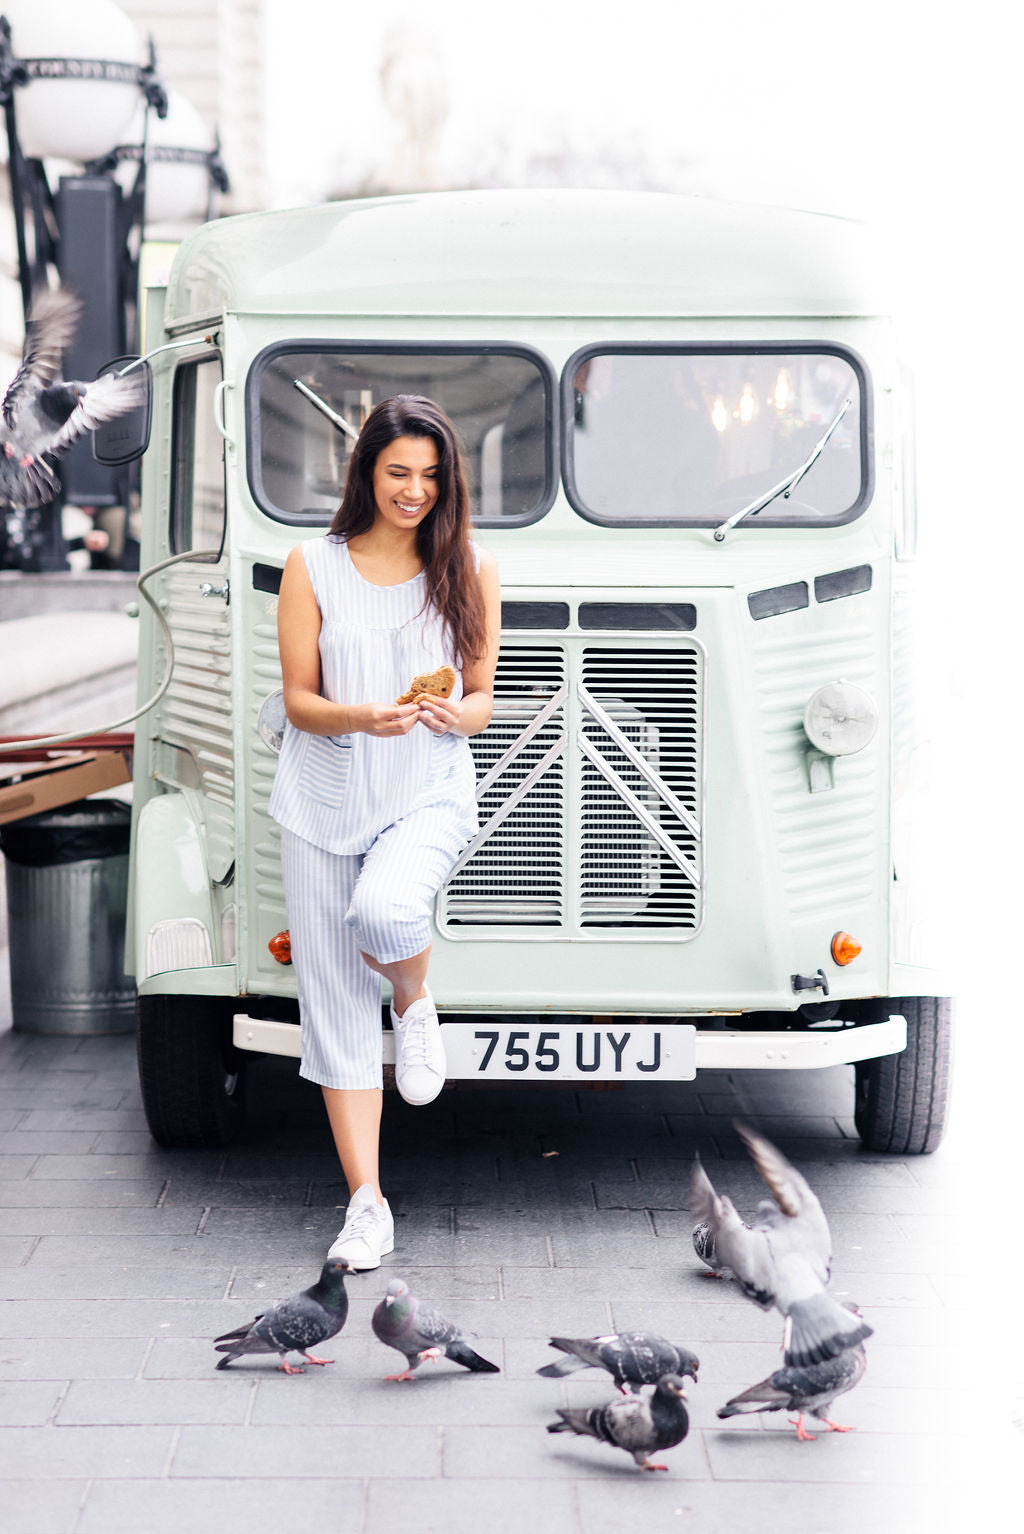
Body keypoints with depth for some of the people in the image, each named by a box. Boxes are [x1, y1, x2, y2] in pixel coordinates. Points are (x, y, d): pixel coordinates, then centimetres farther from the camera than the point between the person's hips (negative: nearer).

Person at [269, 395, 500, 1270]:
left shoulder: (470, 570, 3)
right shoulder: (314, 567, 0)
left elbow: (481, 703, 6)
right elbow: (298, 700, 0)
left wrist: (450, 714, -17)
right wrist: (362, 718, -20)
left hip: (430, 796, -1)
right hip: (323, 804, 1)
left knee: (384, 907, -34)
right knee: (336, 1008, 0)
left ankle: (416, 1002, 2)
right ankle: (366, 1205, 9)